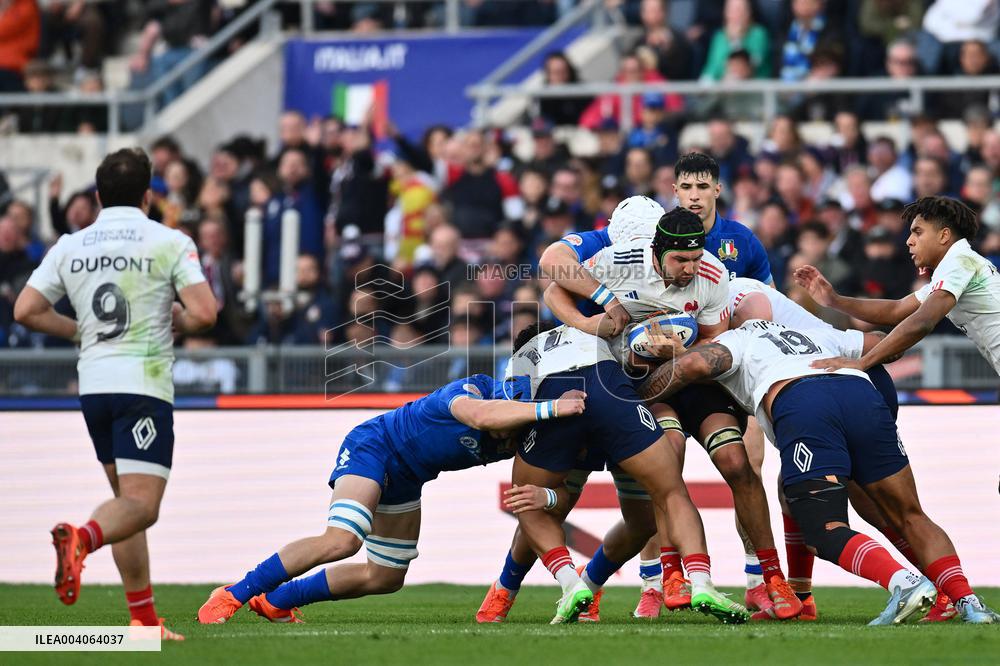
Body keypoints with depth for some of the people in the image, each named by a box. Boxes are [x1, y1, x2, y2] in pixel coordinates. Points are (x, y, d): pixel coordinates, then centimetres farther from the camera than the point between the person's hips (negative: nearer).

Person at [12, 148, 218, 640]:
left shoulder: (70, 247, 8)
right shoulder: (170, 242, -4)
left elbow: (26, 311, 4)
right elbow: (204, 313, -12)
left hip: (93, 386, 5)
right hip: (144, 387, -5)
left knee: (128, 499, 16)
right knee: (141, 505, -10)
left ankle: (144, 618, 12)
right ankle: (81, 538, -42)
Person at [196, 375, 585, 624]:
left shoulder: (516, 443, -10)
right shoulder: (471, 391, -31)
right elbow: (479, 416, -54)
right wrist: (548, 409, -58)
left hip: (405, 482, 8)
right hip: (373, 446, -8)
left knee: (385, 579, 13)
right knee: (340, 542, -30)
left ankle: (275, 601, 26)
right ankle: (233, 596, -19)